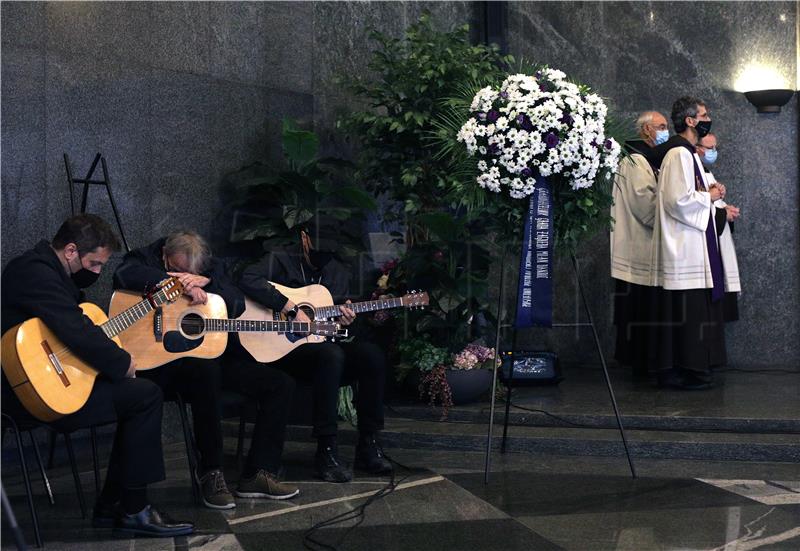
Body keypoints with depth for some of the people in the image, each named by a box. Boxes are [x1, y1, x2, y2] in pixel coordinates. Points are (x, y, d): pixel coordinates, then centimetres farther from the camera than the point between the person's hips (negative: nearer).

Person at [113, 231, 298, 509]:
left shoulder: (213, 267, 9)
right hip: (163, 362, -6)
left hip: (211, 354, 6)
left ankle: (258, 474, -2)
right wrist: (180, 286, -30)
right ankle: (210, 472, -25)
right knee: (205, 370, -39)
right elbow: (124, 274, -29)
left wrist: (206, 283, -19)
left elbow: (238, 305, -3)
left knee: (281, 384, -5)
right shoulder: (146, 258, -4)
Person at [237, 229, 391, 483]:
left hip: (321, 344, 6)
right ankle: (326, 452, -31)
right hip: (282, 348, -6)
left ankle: (368, 446, -13)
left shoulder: (339, 271, 14)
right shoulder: (280, 260, -5)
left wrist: (342, 320, -8)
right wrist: (292, 309, -26)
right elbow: (248, 279, -24)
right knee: (331, 355, -36)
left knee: (373, 356, -19)